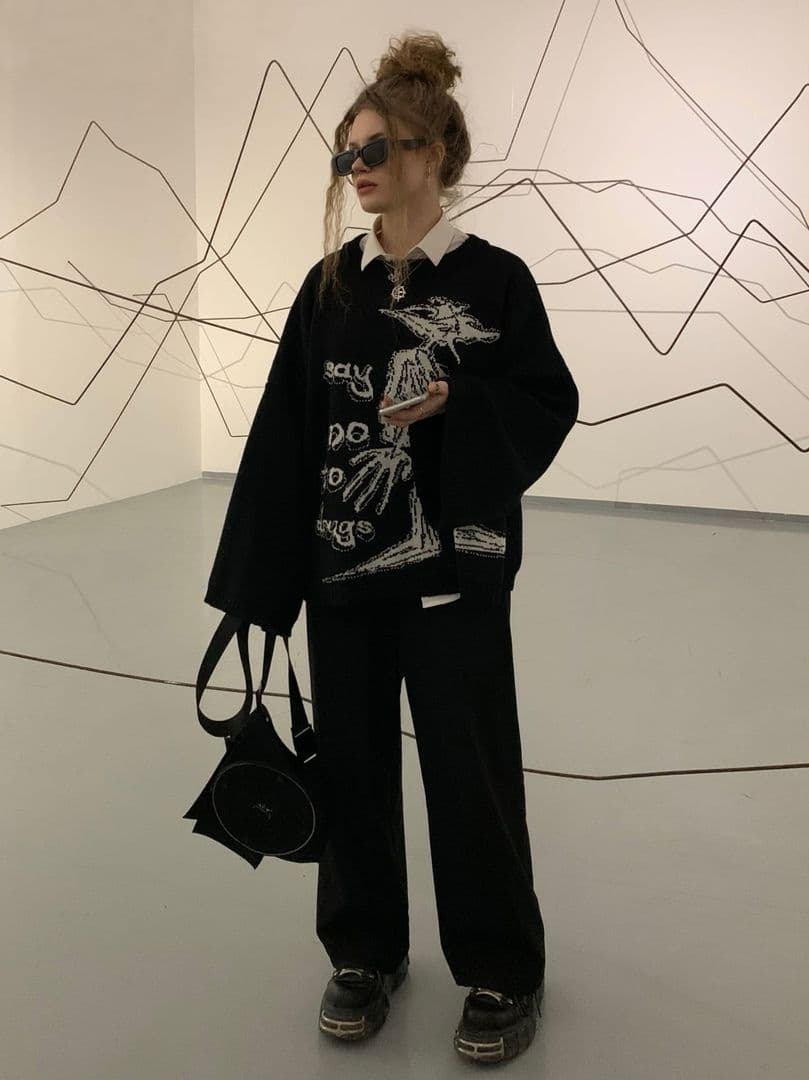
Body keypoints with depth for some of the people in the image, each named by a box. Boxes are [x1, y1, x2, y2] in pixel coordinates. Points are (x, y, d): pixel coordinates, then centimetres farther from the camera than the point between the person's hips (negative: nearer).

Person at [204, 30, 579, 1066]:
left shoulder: (494, 278, -4)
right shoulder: (329, 286, 5)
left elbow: (549, 411, -2)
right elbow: (284, 430, 4)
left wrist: (455, 404, -20)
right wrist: (259, 572, -1)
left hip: (456, 570, -3)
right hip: (341, 567, 4)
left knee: (470, 768, 3)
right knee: (351, 760, 12)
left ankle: (501, 970, 24)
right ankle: (365, 950, 32)